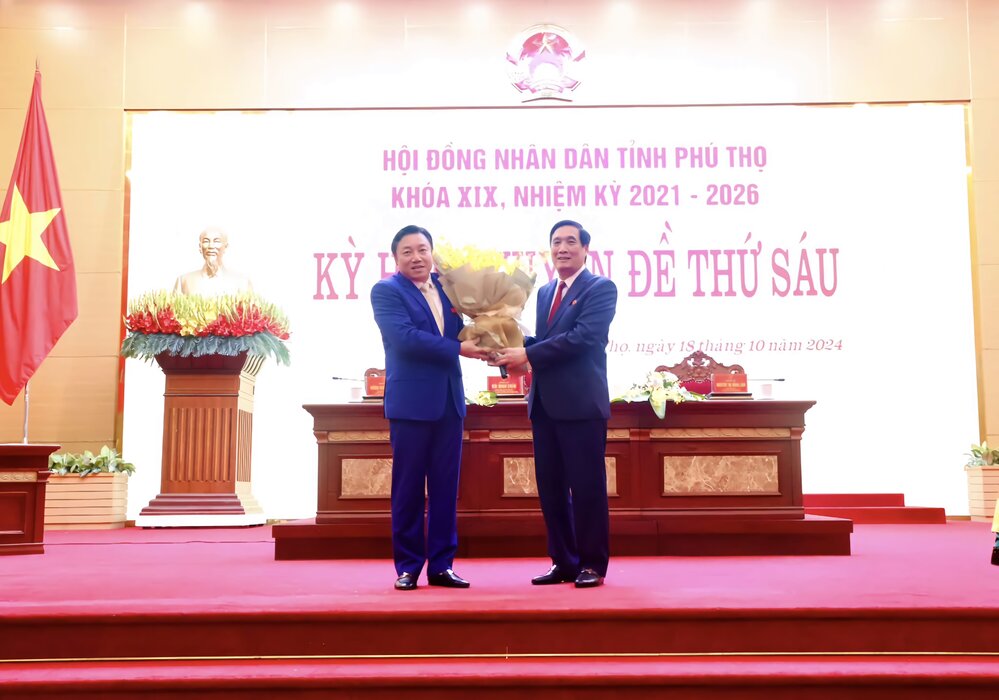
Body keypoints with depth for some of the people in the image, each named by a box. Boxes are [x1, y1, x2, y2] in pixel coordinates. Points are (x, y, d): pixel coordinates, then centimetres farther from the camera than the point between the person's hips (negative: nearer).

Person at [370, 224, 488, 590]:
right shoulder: (386, 290, -3)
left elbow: (459, 331, 14)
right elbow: (405, 337, -17)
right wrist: (459, 348, -17)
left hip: (450, 401, 5)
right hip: (411, 401, -5)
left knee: (446, 487, 7)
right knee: (409, 488, 3)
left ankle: (441, 565, 16)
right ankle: (407, 567, 14)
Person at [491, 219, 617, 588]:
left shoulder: (601, 288, -3)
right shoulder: (545, 292, 19)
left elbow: (583, 337, -17)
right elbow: (541, 340, 16)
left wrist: (527, 355, -18)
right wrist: (513, 351, -4)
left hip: (581, 403, -7)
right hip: (545, 404, 7)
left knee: (587, 487, 0)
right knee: (551, 488, 10)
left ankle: (592, 564, 11)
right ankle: (563, 562, 20)